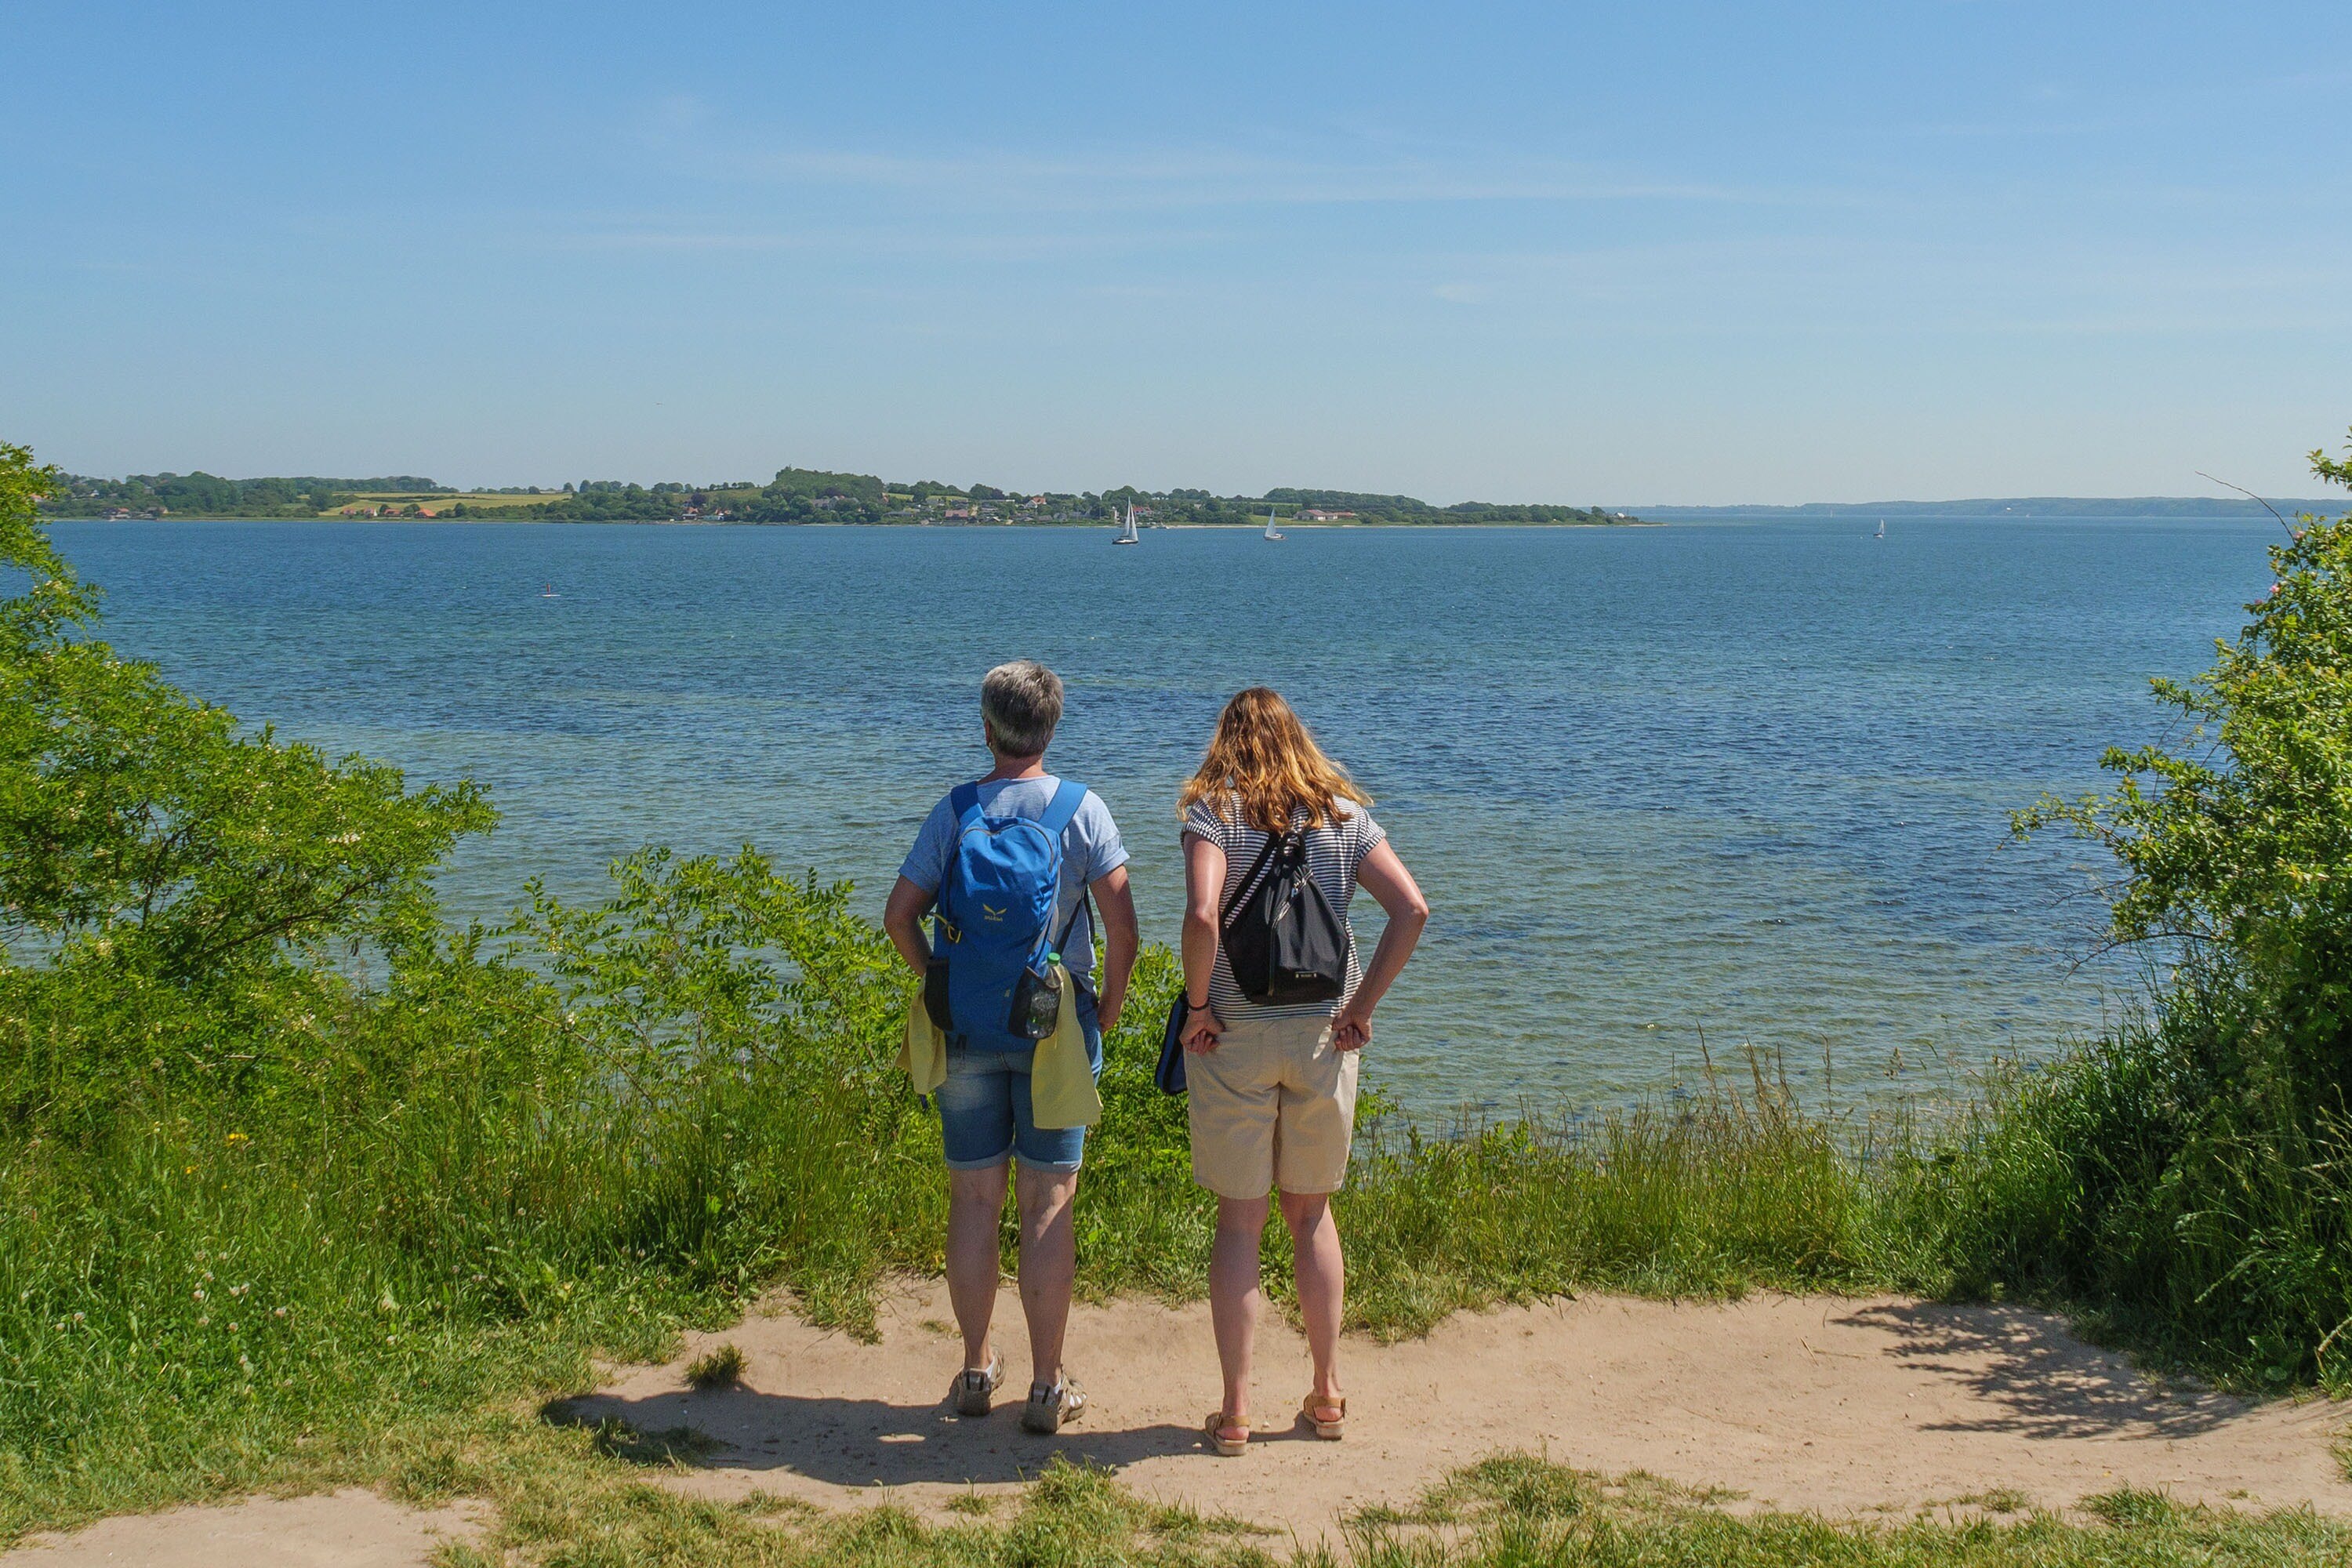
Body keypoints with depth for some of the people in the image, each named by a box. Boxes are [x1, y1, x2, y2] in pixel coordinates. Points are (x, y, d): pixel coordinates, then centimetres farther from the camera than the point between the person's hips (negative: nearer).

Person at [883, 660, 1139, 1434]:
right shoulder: (1083, 809, -4)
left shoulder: (955, 811, -1)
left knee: (974, 1200, 10)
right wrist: (1109, 1006, 3)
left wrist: (940, 985, 10)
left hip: (967, 1025, 1)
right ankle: (1048, 1386, 7)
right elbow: (1121, 921, -10)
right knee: (1048, 1205, 3)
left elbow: (899, 916, -3)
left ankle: (976, 1370, 20)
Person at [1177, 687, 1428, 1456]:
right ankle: (1328, 1394, 23)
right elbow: (1413, 910, -7)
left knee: (1239, 1220, 6)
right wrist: (1362, 1007, -1)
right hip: (1323, 1038, 3)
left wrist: (1197, 1004, -10)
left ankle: (1235, 1412, 8)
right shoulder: (1345, 815, 4)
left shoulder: (1213, 814, -6)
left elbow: (1202, 915, -23)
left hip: (1232, 1039, -3)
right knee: (1312, 1214, 17)